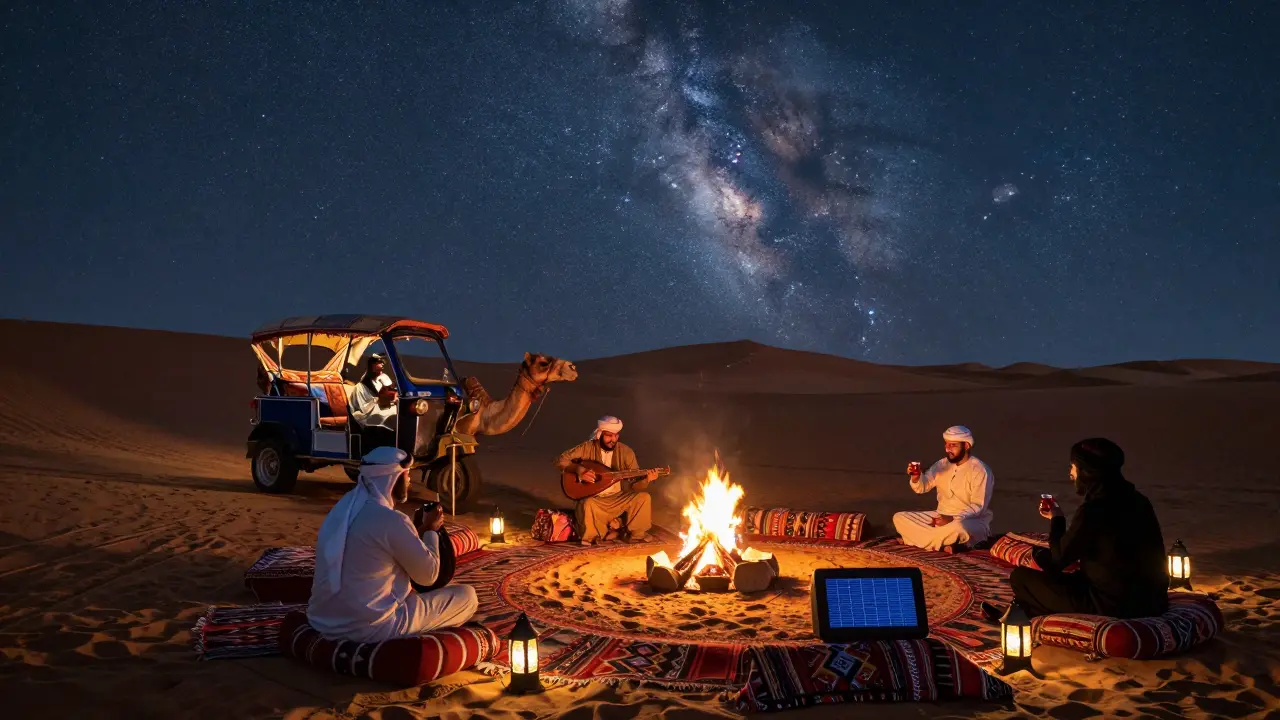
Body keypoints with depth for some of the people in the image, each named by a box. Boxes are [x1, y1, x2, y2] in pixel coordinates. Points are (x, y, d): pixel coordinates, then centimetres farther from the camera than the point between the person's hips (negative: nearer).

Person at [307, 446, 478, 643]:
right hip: (369, 627, -9)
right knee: (467, 596, 3)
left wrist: (419, 529, 16)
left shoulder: (345, 507, 6)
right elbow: (428, 576, -7)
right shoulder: (391, 521, -20)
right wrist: (430, 530, 6)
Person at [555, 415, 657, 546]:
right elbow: (561, 460, -8)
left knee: (644, 497, -21)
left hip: (619, 499, 3)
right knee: (588, 505, -37)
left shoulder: (626, 452, -1)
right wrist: (579, 471, -23)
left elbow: (635, 484, -1)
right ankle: (601, 533, -8)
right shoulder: (587, 448, -5)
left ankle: (636, 534, 1)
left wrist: (646, 480, -23)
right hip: (594, 499, -3)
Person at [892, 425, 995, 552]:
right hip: (942, 518, 7)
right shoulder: (942, 465, 7)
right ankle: (943, 544, -22)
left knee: (957, 527, -44)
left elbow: (978, 507, -19)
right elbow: (921, 488, 9)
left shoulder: (980, 470, -12)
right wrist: (915, 477, -14)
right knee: (899, 518, -11)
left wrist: (953, 519, -32)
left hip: (973, 522, -7)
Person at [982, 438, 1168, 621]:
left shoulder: (1093, 510, -20)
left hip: (1110, 607, -8)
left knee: (1020, 576, 2)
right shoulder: (1137, 501, 5)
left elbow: (1059, 559, -8)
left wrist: (1056, 519, 7)